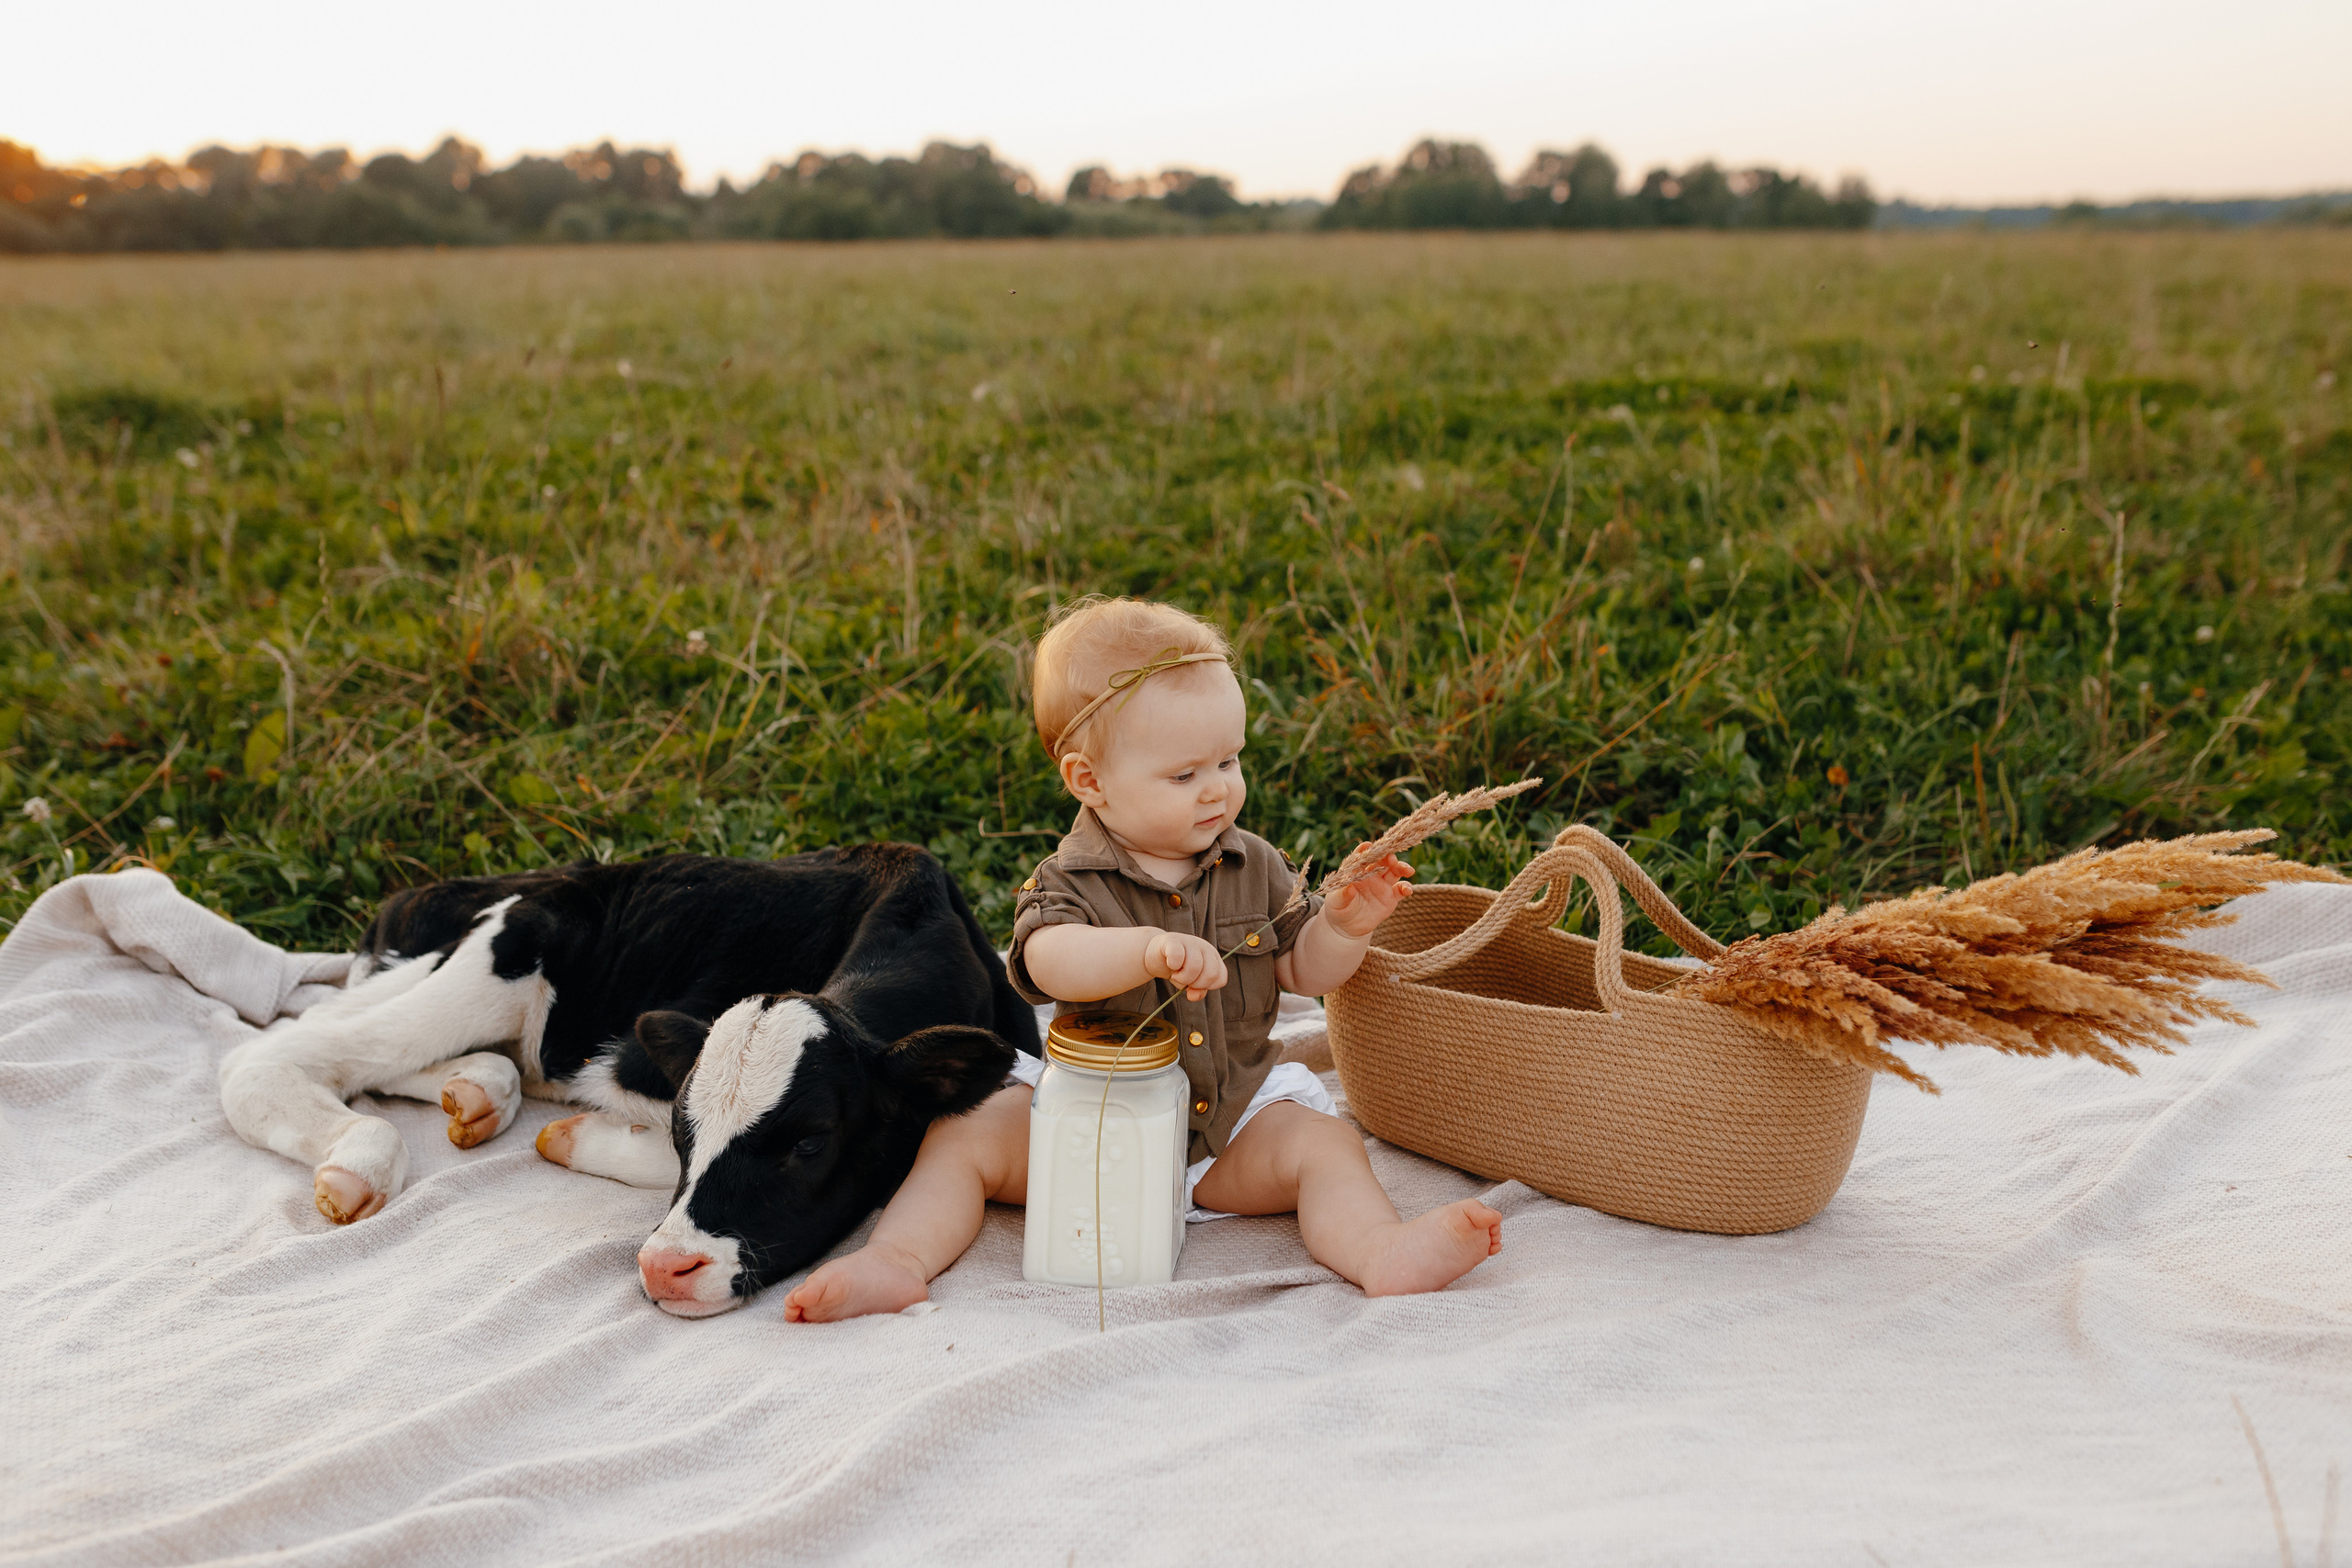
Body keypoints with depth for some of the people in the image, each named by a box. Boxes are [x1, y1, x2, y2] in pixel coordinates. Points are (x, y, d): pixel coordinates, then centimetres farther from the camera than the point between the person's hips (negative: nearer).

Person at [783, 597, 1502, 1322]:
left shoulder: (1254, 868, 0)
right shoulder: (1070, 881, -13)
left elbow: (1302, 970, 9)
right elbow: (1050, 962, -36)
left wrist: (1345, 924, -13)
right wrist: (1149, 949, -54)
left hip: (1233, 1113, 2)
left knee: (1324, 1145, -22)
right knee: (965, 1135, -17)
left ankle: (1382, 1252, -41)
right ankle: (900, 1260, -24)